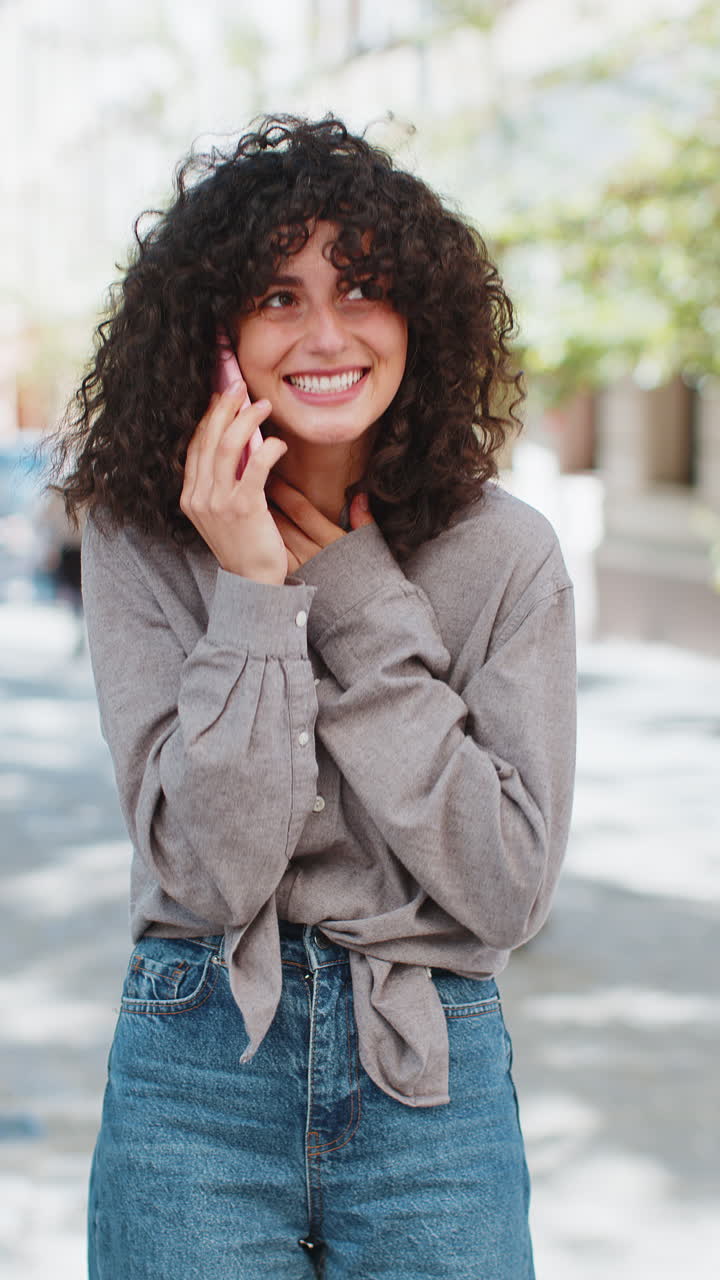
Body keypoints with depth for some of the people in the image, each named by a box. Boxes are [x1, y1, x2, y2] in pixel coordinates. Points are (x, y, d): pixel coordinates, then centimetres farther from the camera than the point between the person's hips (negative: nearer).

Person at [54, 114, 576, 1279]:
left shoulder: (507, 554, -5)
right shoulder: (139, 541, -7)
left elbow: (508, 890, -12)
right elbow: (208, 874, -13)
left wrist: (361, 596, -13)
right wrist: (253, 590, -19)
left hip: (436, 1076, 1)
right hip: (198, 1066, -1)